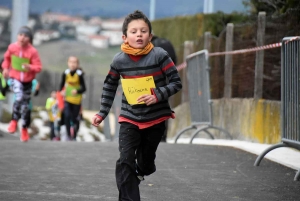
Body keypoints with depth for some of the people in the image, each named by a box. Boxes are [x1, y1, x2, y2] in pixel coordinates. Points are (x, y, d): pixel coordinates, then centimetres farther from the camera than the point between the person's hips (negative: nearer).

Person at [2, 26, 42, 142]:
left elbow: (38, 67, -17)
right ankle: (14, 121, -4)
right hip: (15, 78, -1)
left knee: (25, 105, 11)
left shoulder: (33, 51, -18)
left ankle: (24, 129, 30)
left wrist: (30, 67, -36)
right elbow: (7, 58, 12)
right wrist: (6, 68, -1)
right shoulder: (12, 47, -10)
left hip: (27, 81, 1)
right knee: (19, 97, -27)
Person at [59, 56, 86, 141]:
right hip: (67, 99, 1)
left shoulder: (79, 75, -11)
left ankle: (74, 136, 23)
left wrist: (77, 91, -25)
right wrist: (61, 92, -5)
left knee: (75, 118, 7)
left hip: (76, 100, -1)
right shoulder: (65, 73, -4)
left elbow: (83, 88, -7)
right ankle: (69, 135, -7)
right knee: (67, 116, -17)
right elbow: (62, 84, 10)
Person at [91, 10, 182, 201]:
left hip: (156, 118, 0)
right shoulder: (119, 60, -8)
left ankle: (141, 171, 52)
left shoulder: (159, 55, -15)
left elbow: (176, 82, -11)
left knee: (146, 160, 16)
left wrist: (158, 95, -26)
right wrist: (102, 113, 8)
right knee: (125, 162, -14)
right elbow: (109, 87, 8)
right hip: (129, 119, 1)